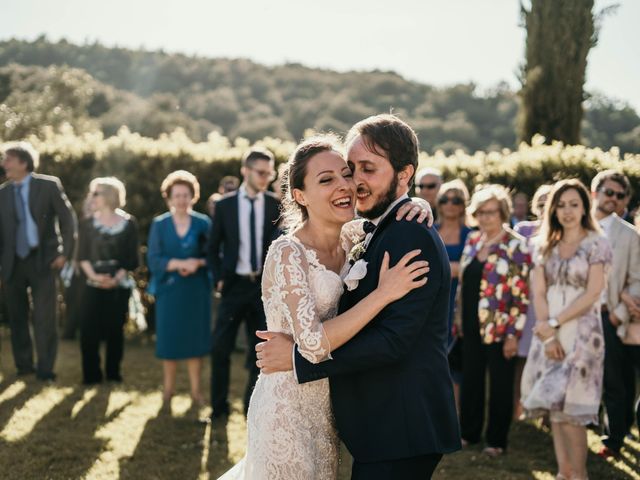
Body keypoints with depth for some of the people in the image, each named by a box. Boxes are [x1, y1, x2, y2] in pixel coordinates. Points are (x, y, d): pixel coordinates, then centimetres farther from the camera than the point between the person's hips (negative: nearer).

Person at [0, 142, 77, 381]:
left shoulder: (49, 185, -2)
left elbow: (68, 219, 0)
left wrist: (65, 253, -6)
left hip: (42, 261, -3)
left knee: (44, 317, -4)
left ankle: (45, 369, 4)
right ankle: (23, 366, 22)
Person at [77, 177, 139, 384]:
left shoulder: (128, 223, 2)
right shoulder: (87, 224, 7)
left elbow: (132, 259, -1)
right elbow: (82, 256, 1)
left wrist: (116, 279, -14)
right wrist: (93, 275, -16)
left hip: (119, 287, -1)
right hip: (93, 286, 1)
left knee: (115, 329, 2)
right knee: (88, 329, -6)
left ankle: (113, 372, 14)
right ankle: (91, 374, 3)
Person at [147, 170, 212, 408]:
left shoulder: (203, 223, 4)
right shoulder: (159, 224, 2)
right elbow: (154, 259, -6)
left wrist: (197, 263, -18)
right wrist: (180, 263, -19)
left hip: (196, 290, 0)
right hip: (169, 289, 0)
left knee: (195, 338, 1)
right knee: (169, 339, 3)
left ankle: (196, 390, 10)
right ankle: (168, 389, 16)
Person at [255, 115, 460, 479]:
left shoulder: (412, 235, -18)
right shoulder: (378, 233, 14)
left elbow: (392, 339, -24)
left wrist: (298, 357, -18)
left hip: (401, 431, -9)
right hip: (384, 425, 9)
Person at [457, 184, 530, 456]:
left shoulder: (515, 246, -10)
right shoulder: (472, 241, 8)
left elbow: (522, 295, -12)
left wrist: (513, 334, -15)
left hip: (499, 329, -5)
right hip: (472, 326, 6)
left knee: (500, 385, 6)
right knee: (470, 380, 13)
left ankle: (497, 439, 18)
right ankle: (469, 432, 27)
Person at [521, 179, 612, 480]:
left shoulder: (596, 244, -2)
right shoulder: (544, 246, 10)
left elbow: (593, 293, -10)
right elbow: (538, 293, 3)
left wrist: (554, 323, -13)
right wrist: (548, 334, -9)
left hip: (581, 332, -5)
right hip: (549, 334, 5)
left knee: (568, 407, -9)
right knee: (554, 405, 5)